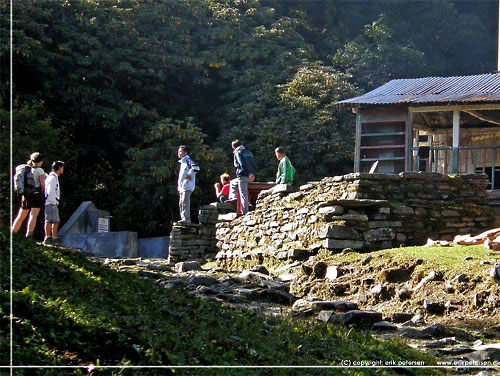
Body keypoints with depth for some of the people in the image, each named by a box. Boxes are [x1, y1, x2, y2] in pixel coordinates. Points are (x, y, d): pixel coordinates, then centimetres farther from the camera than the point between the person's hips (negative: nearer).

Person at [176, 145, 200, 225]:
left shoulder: (188, 160, -9)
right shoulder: (182, 162, 22)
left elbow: (196, 167, -27)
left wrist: (189, 174, -17)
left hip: (187, 186, -10)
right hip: (182, 186, 10)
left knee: (185, 202, -15)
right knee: (181, 203, 11)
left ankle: (186, 219, -19)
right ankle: (183, 218, 14)